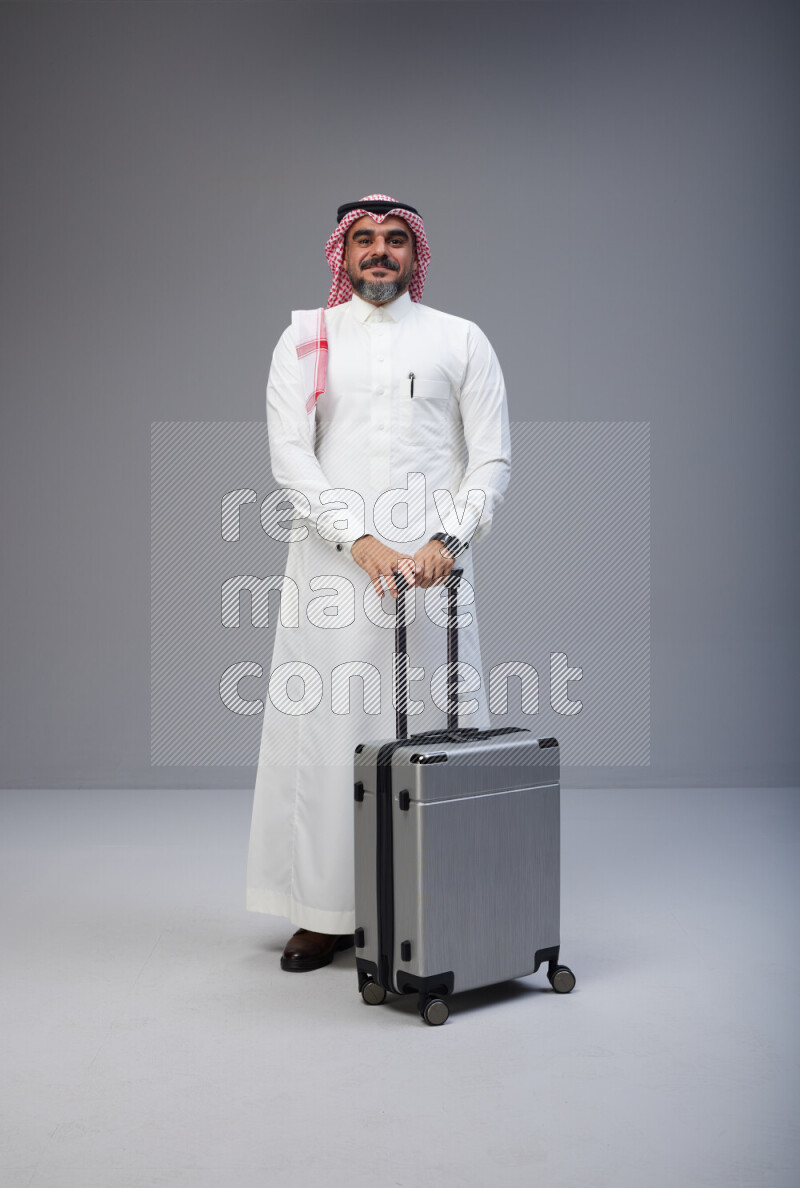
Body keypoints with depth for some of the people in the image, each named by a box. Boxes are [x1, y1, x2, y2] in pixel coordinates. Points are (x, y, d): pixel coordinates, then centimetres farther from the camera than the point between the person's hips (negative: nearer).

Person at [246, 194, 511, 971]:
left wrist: (448, 538, -11)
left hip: (433, 568, 0)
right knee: (325, 730, 1)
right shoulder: (306, 341, 10)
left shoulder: (461, 341, 11)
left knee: (440, 729, -1)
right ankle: (325, 910, 11)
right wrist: (359, 540, -12)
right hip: (331, 569, 1)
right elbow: (289, 456, 0)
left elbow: (492, 460, 5)